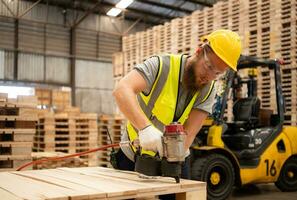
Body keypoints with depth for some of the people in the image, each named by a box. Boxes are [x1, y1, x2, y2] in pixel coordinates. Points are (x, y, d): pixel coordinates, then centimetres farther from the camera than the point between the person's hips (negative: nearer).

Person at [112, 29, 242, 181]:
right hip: (134, 158, -2)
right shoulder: (161, 66, -23)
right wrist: (145, 127, -53)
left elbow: (189, 134, -19)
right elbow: (121, 90, -39)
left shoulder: (208, 91, -10)